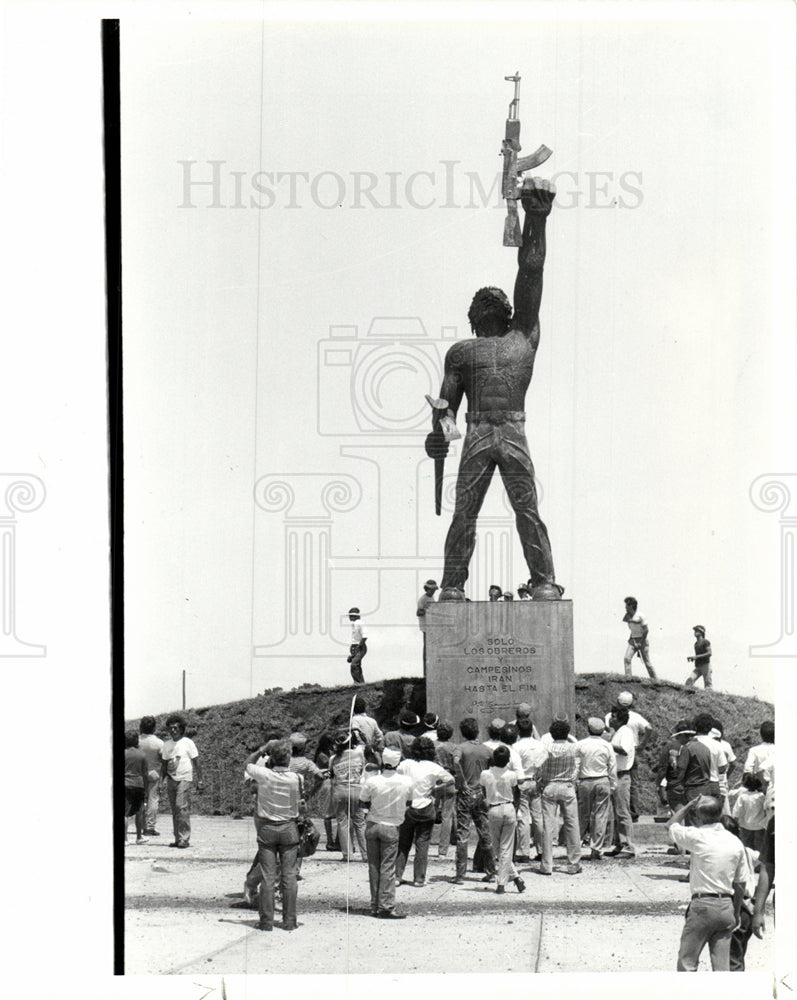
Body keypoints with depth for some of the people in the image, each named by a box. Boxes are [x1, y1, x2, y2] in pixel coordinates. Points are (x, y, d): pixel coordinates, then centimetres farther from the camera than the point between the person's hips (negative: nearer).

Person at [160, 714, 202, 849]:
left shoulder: (187, 743, 0)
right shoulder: (166, 745, 14)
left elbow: (196, 763, 1)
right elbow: (164, 764, 20)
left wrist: (199, 781, -3)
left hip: (184, 779, -5)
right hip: (171, 780, 5)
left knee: (182, 807, -15)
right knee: (174, 810, 4)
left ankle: (184, 838, -14)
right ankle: (177, 838, 9)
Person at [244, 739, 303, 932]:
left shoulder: (264, 775, -12)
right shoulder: (296, 778, -9)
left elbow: (247, 764, 8)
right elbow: (301, 806, -1)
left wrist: (261, 750, 14)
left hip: (266, 828, 0)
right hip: (289, 828, 0)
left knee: (267, 877, 3)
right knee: (289, 876, 5)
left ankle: (266, 921, 4)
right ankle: (289, 921, 7)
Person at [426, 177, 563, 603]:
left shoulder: (523, 336, 19)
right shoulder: (461, 351, 21)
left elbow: (530, 275, 17)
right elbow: (447, 399, 13)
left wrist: (536, 222, 15)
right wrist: (440, 428, -7)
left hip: (514, 432, -1)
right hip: (476, 435, 1)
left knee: (528, 510, -7)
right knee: (464, 512, -5)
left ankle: (545, 582, -7)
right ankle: (452, 586, -4)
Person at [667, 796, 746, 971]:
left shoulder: (697, 837, -11)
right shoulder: (736, 843, 5)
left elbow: (672, 825, 8)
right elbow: (740, 883, 10)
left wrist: (688, 806, 10)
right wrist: (736, 913, 19)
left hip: (703, 906, -5)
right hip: (726, 906, 5)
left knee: (687, 963, 5)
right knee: (722, 965, 7)